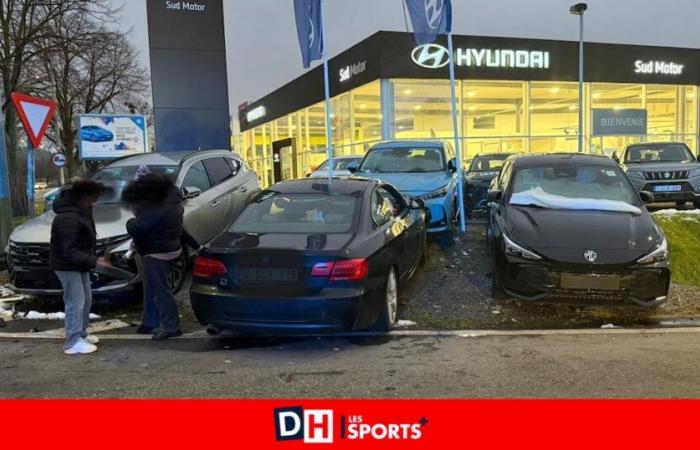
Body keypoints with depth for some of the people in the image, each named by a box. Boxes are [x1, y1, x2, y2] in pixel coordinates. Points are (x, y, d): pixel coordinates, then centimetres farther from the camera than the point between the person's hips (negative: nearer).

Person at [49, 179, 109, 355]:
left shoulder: (80, 211, 4)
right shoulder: (68, 220, -29)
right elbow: (70, 252, -31)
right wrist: (94, 261, -36)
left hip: (79, 264, 10)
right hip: (67, 266, -10)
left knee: (86, 300, 16)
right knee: (76, 302, -9)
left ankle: (81, 334, 30)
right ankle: (73, 342, -4)